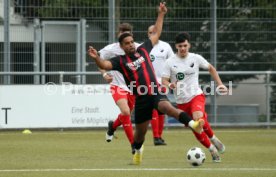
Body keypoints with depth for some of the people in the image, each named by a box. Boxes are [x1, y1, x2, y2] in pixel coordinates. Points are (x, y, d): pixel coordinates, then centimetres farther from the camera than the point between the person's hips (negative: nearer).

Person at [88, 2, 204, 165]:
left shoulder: (143, 50, 9)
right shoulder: (121, 61, -1)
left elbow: (157, 34, 19)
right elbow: (104, 65, -18)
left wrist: (161, 15, 17)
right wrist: (96, 58, -39)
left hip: (156, 92, 0)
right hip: (141, 99, 0)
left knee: (168, 107, -33)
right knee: (140, 131, 14)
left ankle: (193, 124, -53)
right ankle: (138, 150, 47)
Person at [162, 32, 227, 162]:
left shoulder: (196, 58, -2)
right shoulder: (170, 62, -4)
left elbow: (211, 69, 13)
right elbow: (164, 81, -5)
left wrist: (220, 84, 5)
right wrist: (170, 85, -28)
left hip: (196, 95, -2)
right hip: (181, 101, 2)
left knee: (198, 118, -31)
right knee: (196, 130, 1)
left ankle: (212, 138, -6)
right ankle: (212, 149, 22)